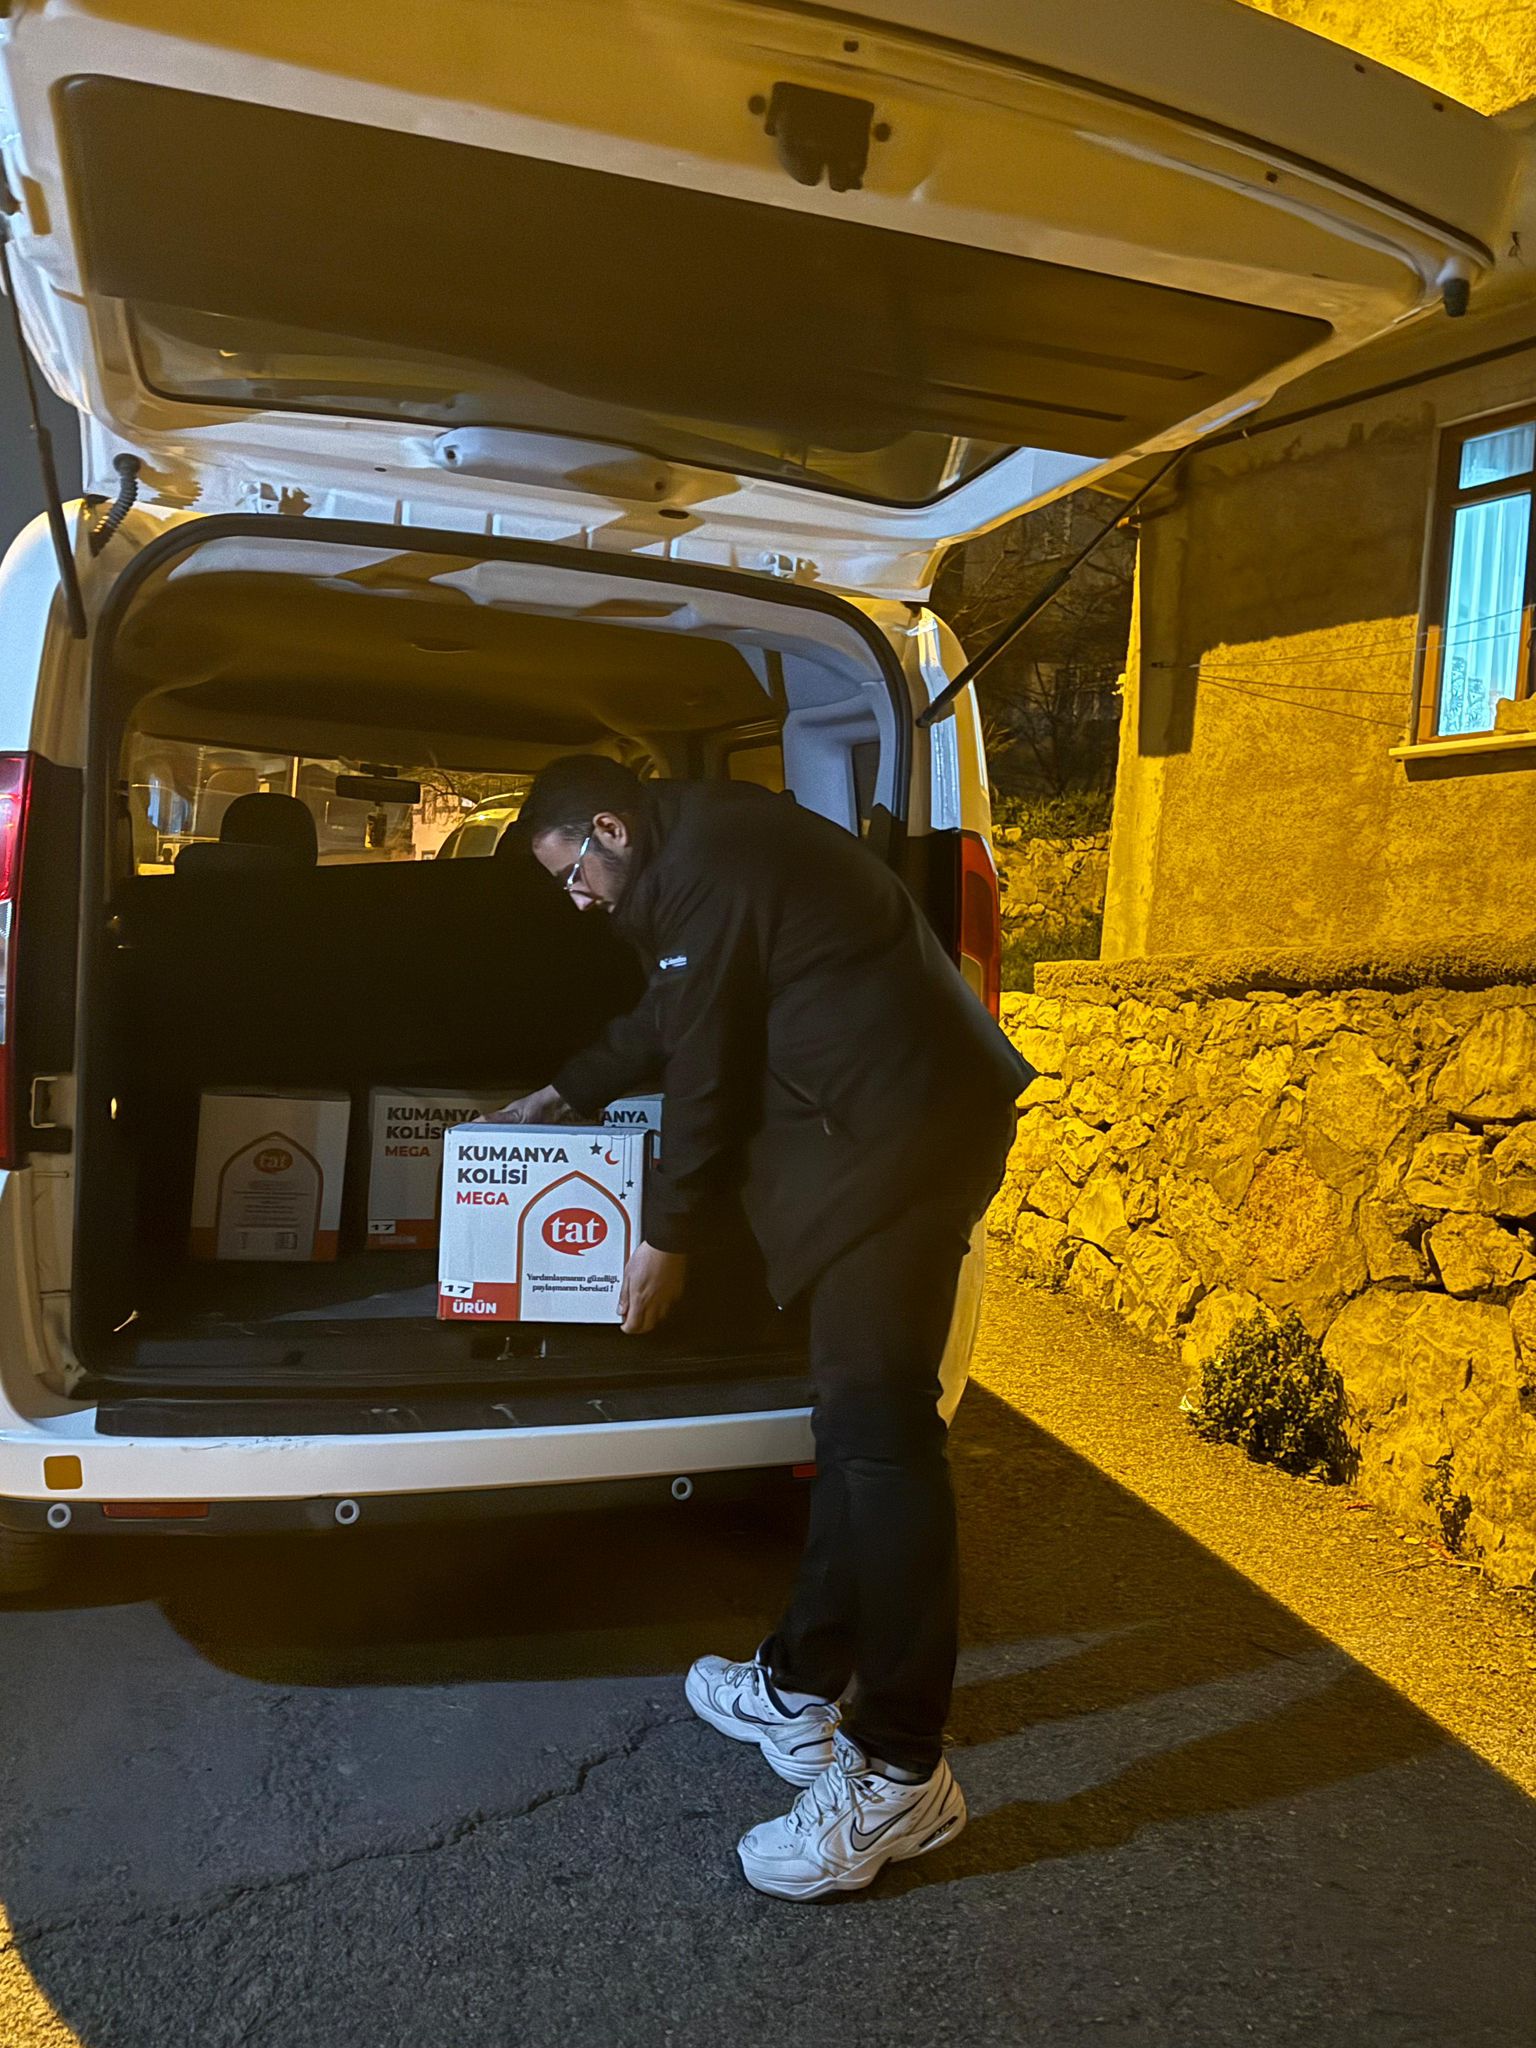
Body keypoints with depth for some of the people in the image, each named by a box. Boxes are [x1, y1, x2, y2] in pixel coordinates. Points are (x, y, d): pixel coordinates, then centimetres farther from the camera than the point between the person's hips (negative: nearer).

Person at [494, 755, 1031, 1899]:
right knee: (857, 1411, 13)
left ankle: (900, 1779, -1)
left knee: (878, 1425, -10)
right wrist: (567, 1093, 43)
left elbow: (706, 1071, -11)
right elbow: (670, 1020, 33)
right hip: (914, 1121, 11)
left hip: (897, 1132, -11)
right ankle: (804, 1688, 26)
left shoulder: (704, 868, -11)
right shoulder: (711, 846, 21)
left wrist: (667, 1237, 0)